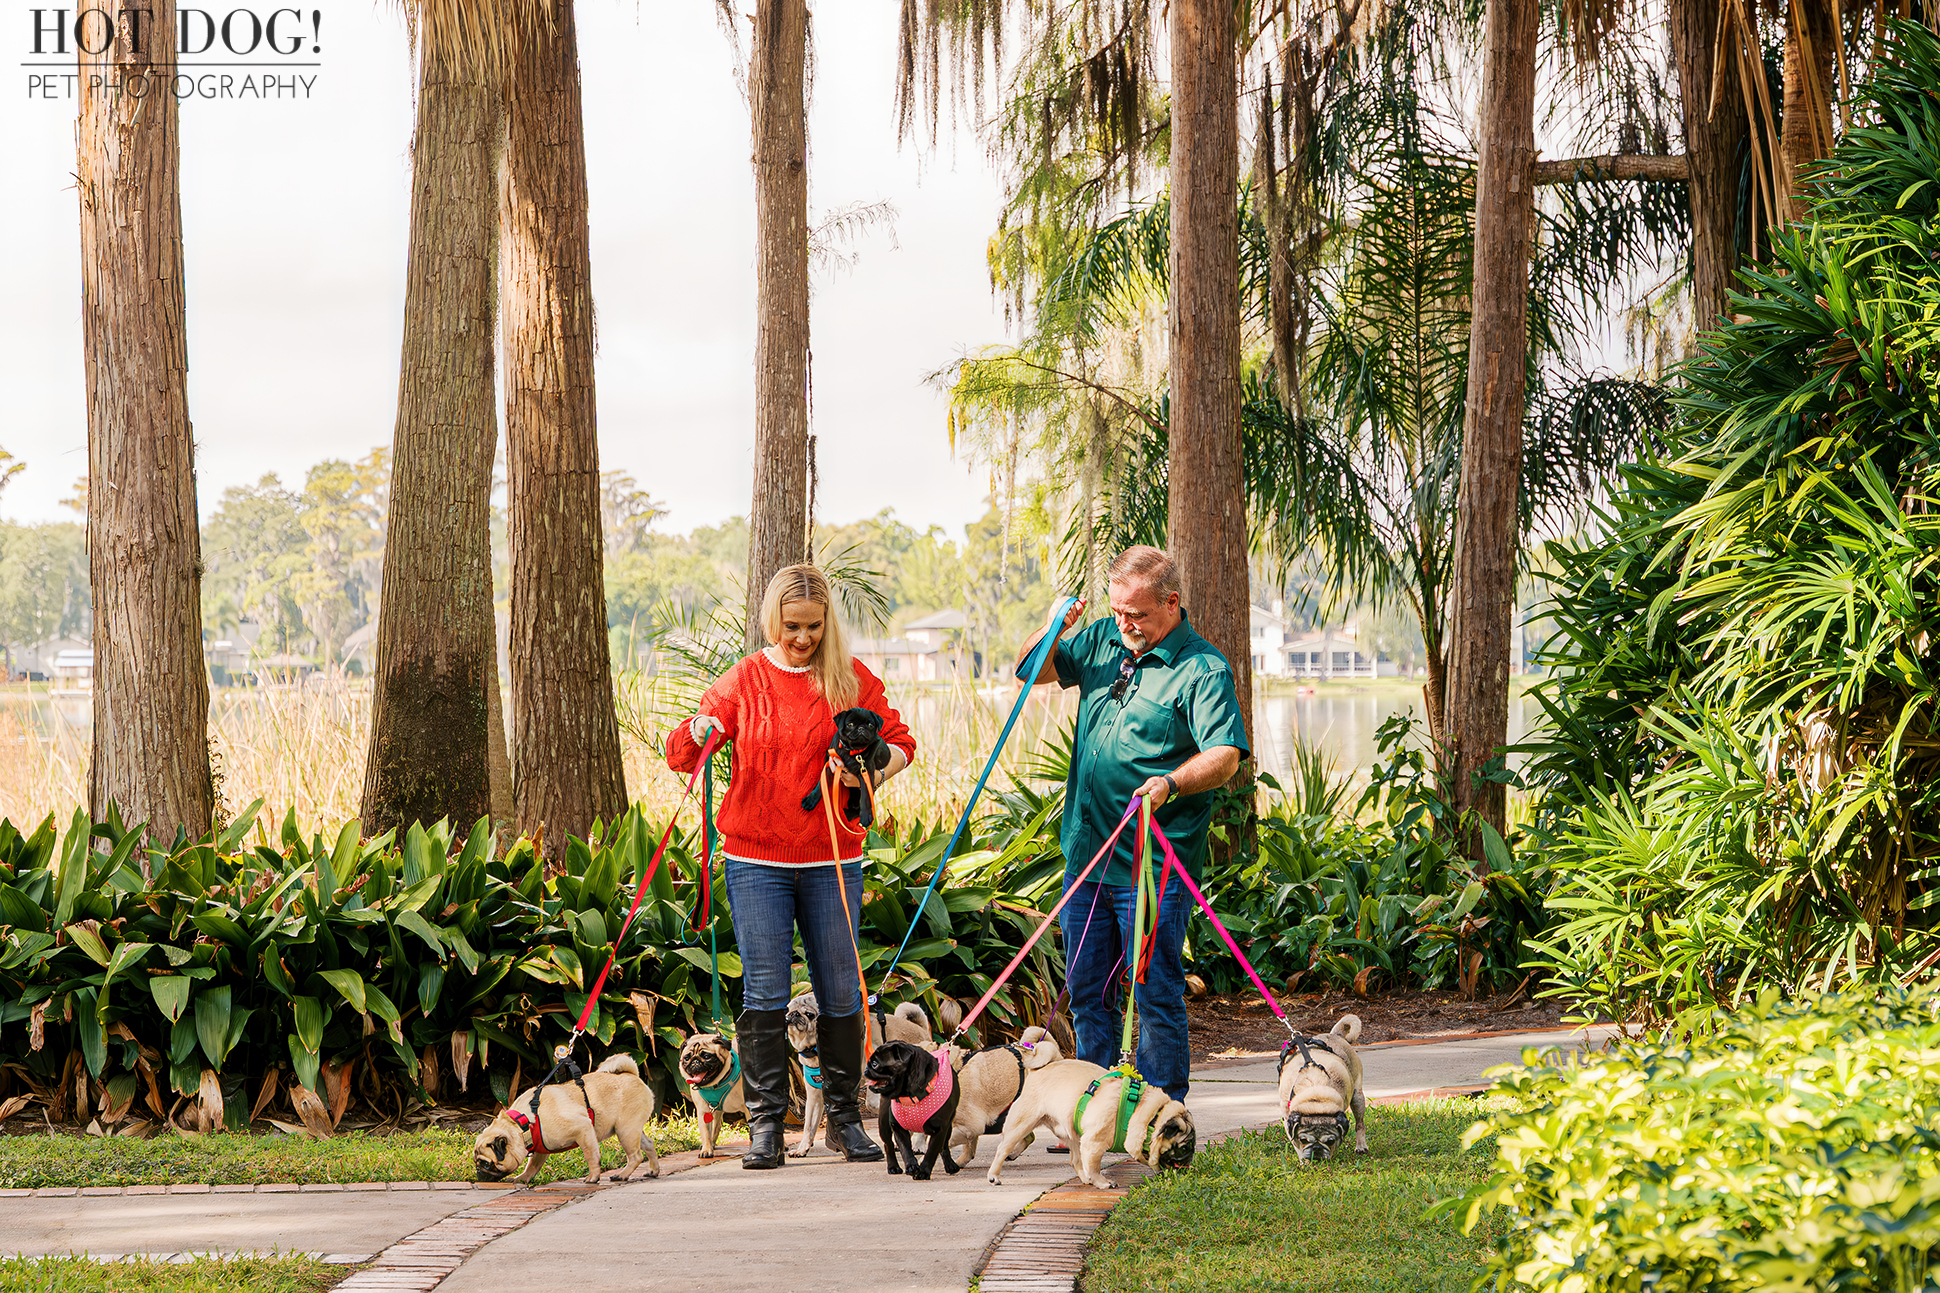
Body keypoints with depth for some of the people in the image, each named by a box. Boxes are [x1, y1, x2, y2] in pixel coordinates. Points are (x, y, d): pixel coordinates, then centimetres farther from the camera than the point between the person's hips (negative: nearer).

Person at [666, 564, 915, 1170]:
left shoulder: (851, 680, 5)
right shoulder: (743, 681, 5)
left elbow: (900, 742, 13)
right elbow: (679, 755, 6)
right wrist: (699, 732, -18)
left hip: (832, 860, 1)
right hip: (756, 859, -1)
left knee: (842, 992, 3)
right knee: (765, 993, -5)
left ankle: (844, 1118, 15)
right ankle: (765, 1122, 2)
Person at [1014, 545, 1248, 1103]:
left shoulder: (1202, 669, -11)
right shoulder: (1102, 640, 10)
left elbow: (1224, 755, -19)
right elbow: (1032, 671, 20)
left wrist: (1171, 784, -37)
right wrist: (1052, 630, -1)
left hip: (1153, 866, -7)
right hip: (1086, 853, 7)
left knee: (1155, 994, -3)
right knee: (1087, 991, 13)